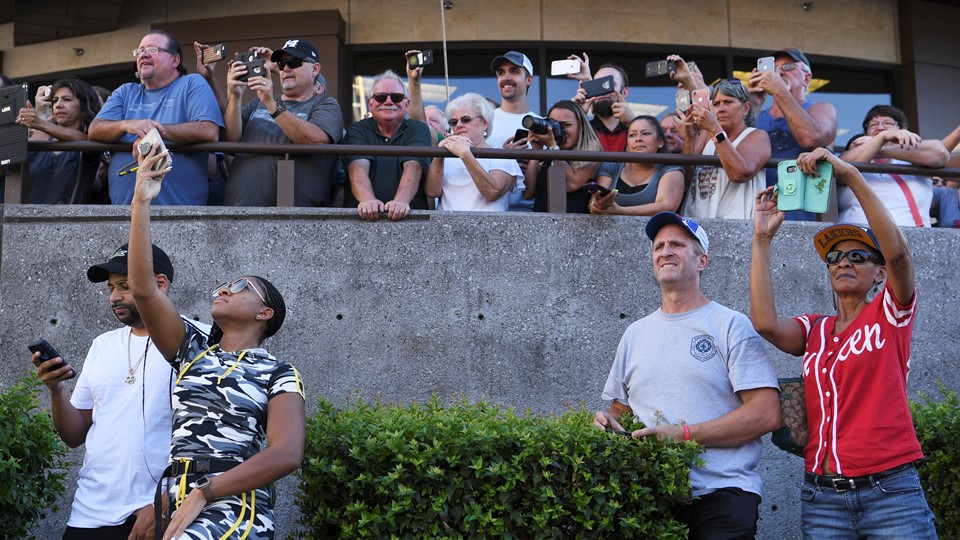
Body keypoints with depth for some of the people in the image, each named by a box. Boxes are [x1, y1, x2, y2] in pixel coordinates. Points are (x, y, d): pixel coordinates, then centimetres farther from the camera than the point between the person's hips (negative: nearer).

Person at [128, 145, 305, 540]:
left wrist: (203, 494, -14)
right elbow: (143, 289, 6)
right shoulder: (192, 351, 18)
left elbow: (286, 454, -9)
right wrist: (141, 202, 1)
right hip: (174, 507, 5)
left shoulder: (278, 375, 5)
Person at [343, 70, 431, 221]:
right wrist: (368, 200, -27)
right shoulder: (357, 130, 10)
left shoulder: (418, 129, 10)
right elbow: (358, 167, -8)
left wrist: (401, 200, -27)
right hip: (363, 218, 1)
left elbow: (413, 167, -8)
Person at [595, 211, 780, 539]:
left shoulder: (731, 326, 0)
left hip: (721, 496, -4)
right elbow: (620, 410, 25)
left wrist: (683, 434, -15)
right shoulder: (635, 334, 18)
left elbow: (767, 414, -8)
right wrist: (608, 424, 0)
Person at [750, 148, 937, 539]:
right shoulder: (814, 330, 13)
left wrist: (850, 174, -18)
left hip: (889, 488, -3)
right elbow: (765, 323, -8)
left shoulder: (890, 313, 5)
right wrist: (762, 239, -6)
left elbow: (897, 251, -14)